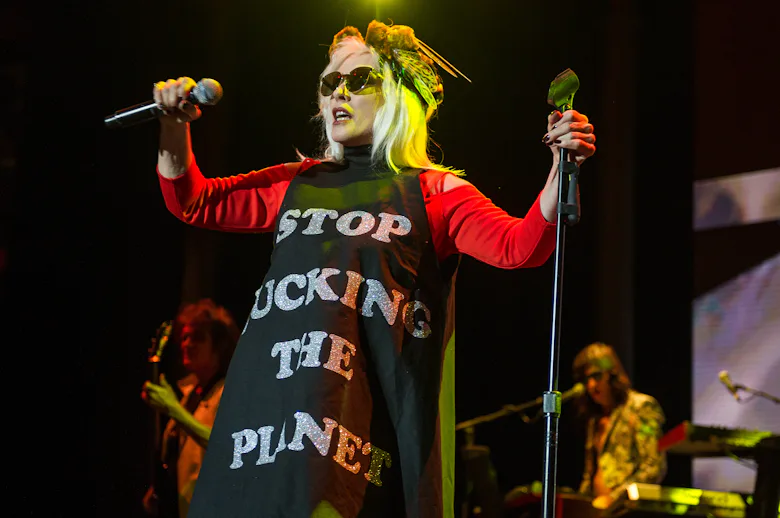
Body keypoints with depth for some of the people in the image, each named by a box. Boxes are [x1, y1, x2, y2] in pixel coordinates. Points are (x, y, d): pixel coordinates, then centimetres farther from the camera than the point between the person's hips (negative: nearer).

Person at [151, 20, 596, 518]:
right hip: (266, 403, 4)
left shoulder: (436, 193, 10)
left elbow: (520, 247, -4)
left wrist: (562, 168, -19)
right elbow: (193, 201, 27)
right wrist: (174, 124, 12)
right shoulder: (296, 184, 23)